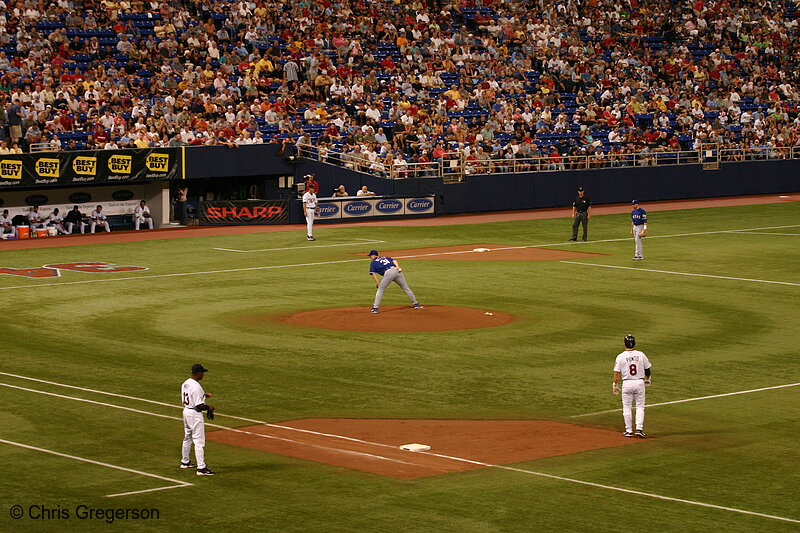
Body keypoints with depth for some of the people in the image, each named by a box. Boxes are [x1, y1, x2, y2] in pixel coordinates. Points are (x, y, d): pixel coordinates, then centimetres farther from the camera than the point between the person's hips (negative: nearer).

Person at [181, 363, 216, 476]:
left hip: (186, 411, 10)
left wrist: (202, 395, 13)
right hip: (195, 414, -9)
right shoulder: (196, 387, -24)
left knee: (187, 438, 24)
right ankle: (201, 468, -10)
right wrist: (209, 407, -6)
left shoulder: (185, 383, 5)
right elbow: (199, 406, -25)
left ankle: (185, 462, 37)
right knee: (199, 441, -8)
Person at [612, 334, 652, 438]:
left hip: (627, 384, -1)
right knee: (640, 407, 7)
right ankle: (639, 428, -4)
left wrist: (615, 385, 4)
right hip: (639, 383, 1)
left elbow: (617, 373, -7)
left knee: (627, 407, 8)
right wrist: (647, 379, 26)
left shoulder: (620, 357, -7)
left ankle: (629, 430, 10)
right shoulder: (641, 355, -2)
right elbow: (647, 369, 8)